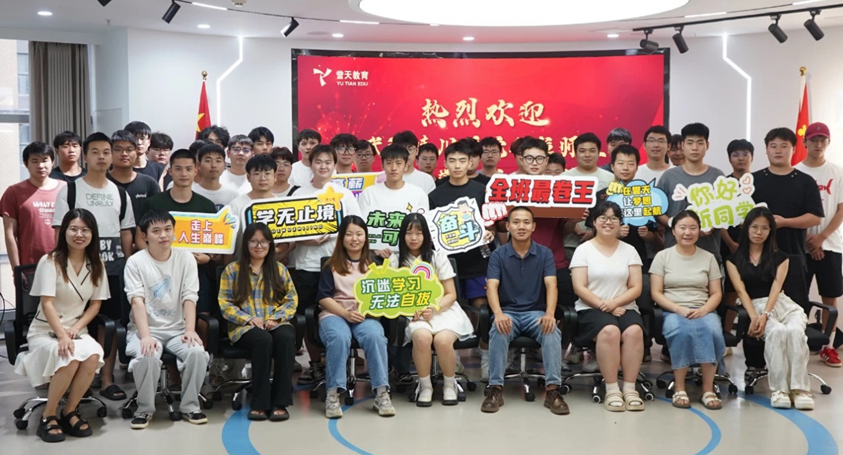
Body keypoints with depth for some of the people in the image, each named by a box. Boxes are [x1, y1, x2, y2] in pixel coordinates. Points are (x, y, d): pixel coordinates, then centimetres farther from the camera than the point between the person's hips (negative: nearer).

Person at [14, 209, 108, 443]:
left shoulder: (96, 265, 4)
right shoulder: (50, 261, -9)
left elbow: (95, 304, 6)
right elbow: (47, 303, -16)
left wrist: (76, 327, -11)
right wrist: (61, 335, -28)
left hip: (77, 330, 4)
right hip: (45, 331, -3)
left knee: (93, 355, -31)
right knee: (70, 359, -34)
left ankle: (69, 412, -11)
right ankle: (48, 416, -13)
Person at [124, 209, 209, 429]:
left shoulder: (185, 258, 2)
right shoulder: (136, 261, -5)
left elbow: (189, 298, -4)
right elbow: (137, 301, -15)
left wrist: (190, 330, -18)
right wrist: (145, 336, -27)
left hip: (177, 328, 2)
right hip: (145, 328, -2)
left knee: (197, 352, -27)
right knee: (147, 356, -33)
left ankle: (189, 406, -5)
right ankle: (145, 409, -8)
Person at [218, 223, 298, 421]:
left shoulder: (280, 269, 15)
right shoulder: (232, 269, 9)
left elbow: (292, 300, 10)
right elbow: (225, 303, 2)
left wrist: (277, 317, -9)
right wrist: (248, 319, -13)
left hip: (276, 324, 2)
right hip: (245, 326, -2)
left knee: (285, 338, -35)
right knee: (263, 340, -37)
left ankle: (280, 402, -31)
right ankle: (259, 403, -29)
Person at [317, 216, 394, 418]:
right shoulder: (332, 265, 11)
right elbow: (323, 297, 2)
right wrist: (345, 313, -13)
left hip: (366, 315, 1)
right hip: (335, 313, -1)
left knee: (374, 336, -34)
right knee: (340, 337, -37)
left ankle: (381, 393, -31)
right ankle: (333, 394, -31)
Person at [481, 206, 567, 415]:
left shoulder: (545, 253, 4)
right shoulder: (498, 255, 1)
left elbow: (551, 285, -9)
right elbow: (492, 287, -11)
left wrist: (549, 314, -29)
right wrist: (498, 314, -32)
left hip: (535, 312, 1)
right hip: (508, 312, -1)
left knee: (552, 331, -32)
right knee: (498, 331, -34)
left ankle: (553, 390, -28)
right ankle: (495, 388, -27)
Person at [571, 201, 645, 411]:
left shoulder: (629, 251, 13)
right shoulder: (583, 250, 5)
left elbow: (636, 288, 5)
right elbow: (579, 288, -4)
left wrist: (615, 303, -13)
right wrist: (602, 305, -15)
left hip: (624, 308, 3)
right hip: (592, 309, -2)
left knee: (634, 331, -32)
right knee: (609, 331, -35)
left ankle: (629, 389, -24)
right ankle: (612, 389, -26)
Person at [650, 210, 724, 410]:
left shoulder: (709, 258, 14)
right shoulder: (662, 256, 8)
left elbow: (716, 293, 10)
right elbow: (656, 293, 1)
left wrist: (703, 309, -12)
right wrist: (679, 309, -14)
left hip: (703, 311, 2)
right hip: (672, 312, -2)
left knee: (713, 332, -34)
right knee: (682, 332, -38)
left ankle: (708, 389, -23)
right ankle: (679, 389, -25)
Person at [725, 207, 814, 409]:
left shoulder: (780, 257, 14)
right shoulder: (734, 259, 11)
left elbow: (776, 288, -1)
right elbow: (741, 291, -1)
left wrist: (765, 315, -18)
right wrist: (754, 317, -18)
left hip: (782, 304, 2)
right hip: (754, 306, -2)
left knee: (795, 330, -33)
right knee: (777, 331, -35)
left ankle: (799, 388, -31)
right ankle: (779, 389, -30)